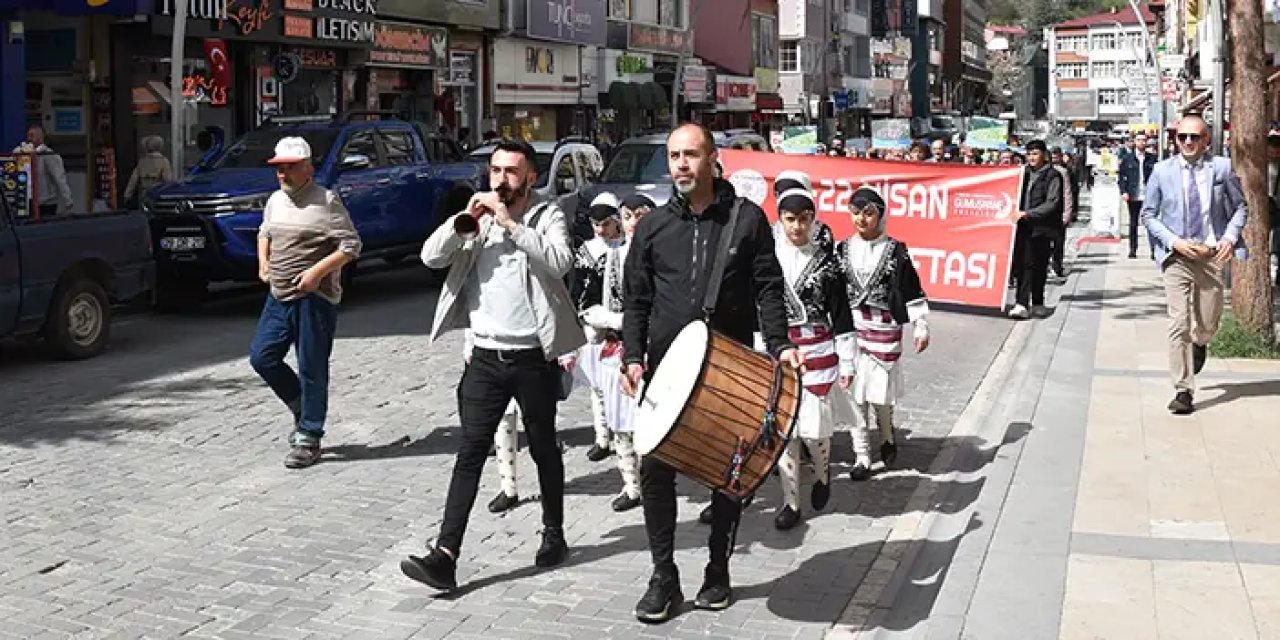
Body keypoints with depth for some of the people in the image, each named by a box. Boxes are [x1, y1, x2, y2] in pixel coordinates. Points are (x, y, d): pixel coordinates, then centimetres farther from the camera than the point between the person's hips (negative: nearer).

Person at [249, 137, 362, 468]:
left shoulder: (326, 202, -11)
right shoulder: (275, 200, 12)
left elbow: (351, 245, -13)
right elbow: (264, 232, 29)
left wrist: (318, 271, -21)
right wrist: (263, 263, 12)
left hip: (314, 298, -8)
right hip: (279, 295, 8)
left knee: (312, 370, -2)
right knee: (261, 357, 6)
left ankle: (308, 440, 8)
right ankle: (302, 409, 27)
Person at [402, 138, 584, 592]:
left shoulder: (547, 215, -3)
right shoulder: (476, 216, 8)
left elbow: (560, 262, -22)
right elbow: (431, 257, -1)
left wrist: (510, 223, -22)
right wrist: (464, 220, -14)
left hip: (533, 356, -2)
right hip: (486, 356, 3)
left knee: (544, 448, 13)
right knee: (470, 452, -1)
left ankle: (554, 534, 31)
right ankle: (445, 555, -4)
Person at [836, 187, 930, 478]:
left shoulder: (895, 251, -2)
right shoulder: (843, 250, 5)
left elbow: (912, 290, 1)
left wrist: (920, 327, -1)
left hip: (884, 329, -2)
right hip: (850, 329, 2)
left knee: (881, 391, 1)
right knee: (855, 393, 2)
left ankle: (887, 435, 32)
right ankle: (862, 456, 11)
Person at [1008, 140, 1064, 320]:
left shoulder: (1052, 176, -3)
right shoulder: (1025, 173, 13)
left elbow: (1052, 204, -12)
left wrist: (1028, 213, -19)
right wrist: (1017, 212, 6)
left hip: (1043, 227, -4)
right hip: (1024, 227, 4)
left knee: (1039, 266, 5)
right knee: (1024, 265, -5)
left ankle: (1037, 303, 15)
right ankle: (1022, 304, -7)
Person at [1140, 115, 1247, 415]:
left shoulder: (1222, 168, 1)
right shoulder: (1162, 171, 0)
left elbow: (1241, 207, 10)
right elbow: (1148, 214, 4)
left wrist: (1230, 237, -8)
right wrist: (1174, 242, -10)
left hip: (1212, 255, 1)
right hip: (1176, 256, -1)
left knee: (1208, 324, 12)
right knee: (1179, 324, -8)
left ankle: (1200, 344, 50)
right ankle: (1183, 391, -2)